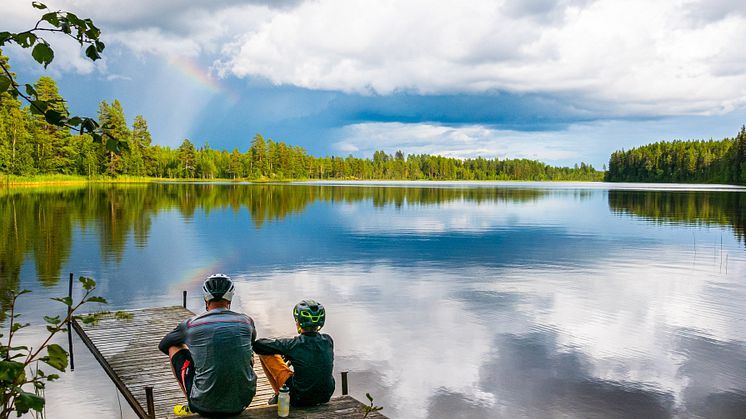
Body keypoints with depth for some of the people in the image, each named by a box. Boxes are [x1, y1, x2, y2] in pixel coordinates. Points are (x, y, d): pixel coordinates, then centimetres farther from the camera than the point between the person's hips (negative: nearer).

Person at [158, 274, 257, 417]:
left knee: (175, 347, 18)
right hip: (242, 403, 2)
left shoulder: (190, 325, -4)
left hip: (205, 407, -2)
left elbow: (163, 345, 17)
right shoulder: (246, 321, 0)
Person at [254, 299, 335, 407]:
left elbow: (258, 346, -13)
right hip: (327, 396, 5)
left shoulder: (293, 344, -21)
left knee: (265, 353, 3)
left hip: (300, 400, -5)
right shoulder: (328, 340, -8)